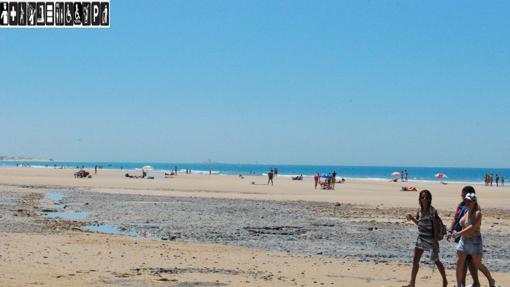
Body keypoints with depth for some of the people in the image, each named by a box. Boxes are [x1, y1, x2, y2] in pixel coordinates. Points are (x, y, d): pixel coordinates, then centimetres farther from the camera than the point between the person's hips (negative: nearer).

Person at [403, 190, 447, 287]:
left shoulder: (432, 211, -17)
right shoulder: (419, 210, 2)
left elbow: (436, 226, -16)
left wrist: (436, 240, -19)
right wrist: (412, 218, -3)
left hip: (431, 239, -6)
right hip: (421, 238, 6)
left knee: (436, 260, 7)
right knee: (415, 260, 3)